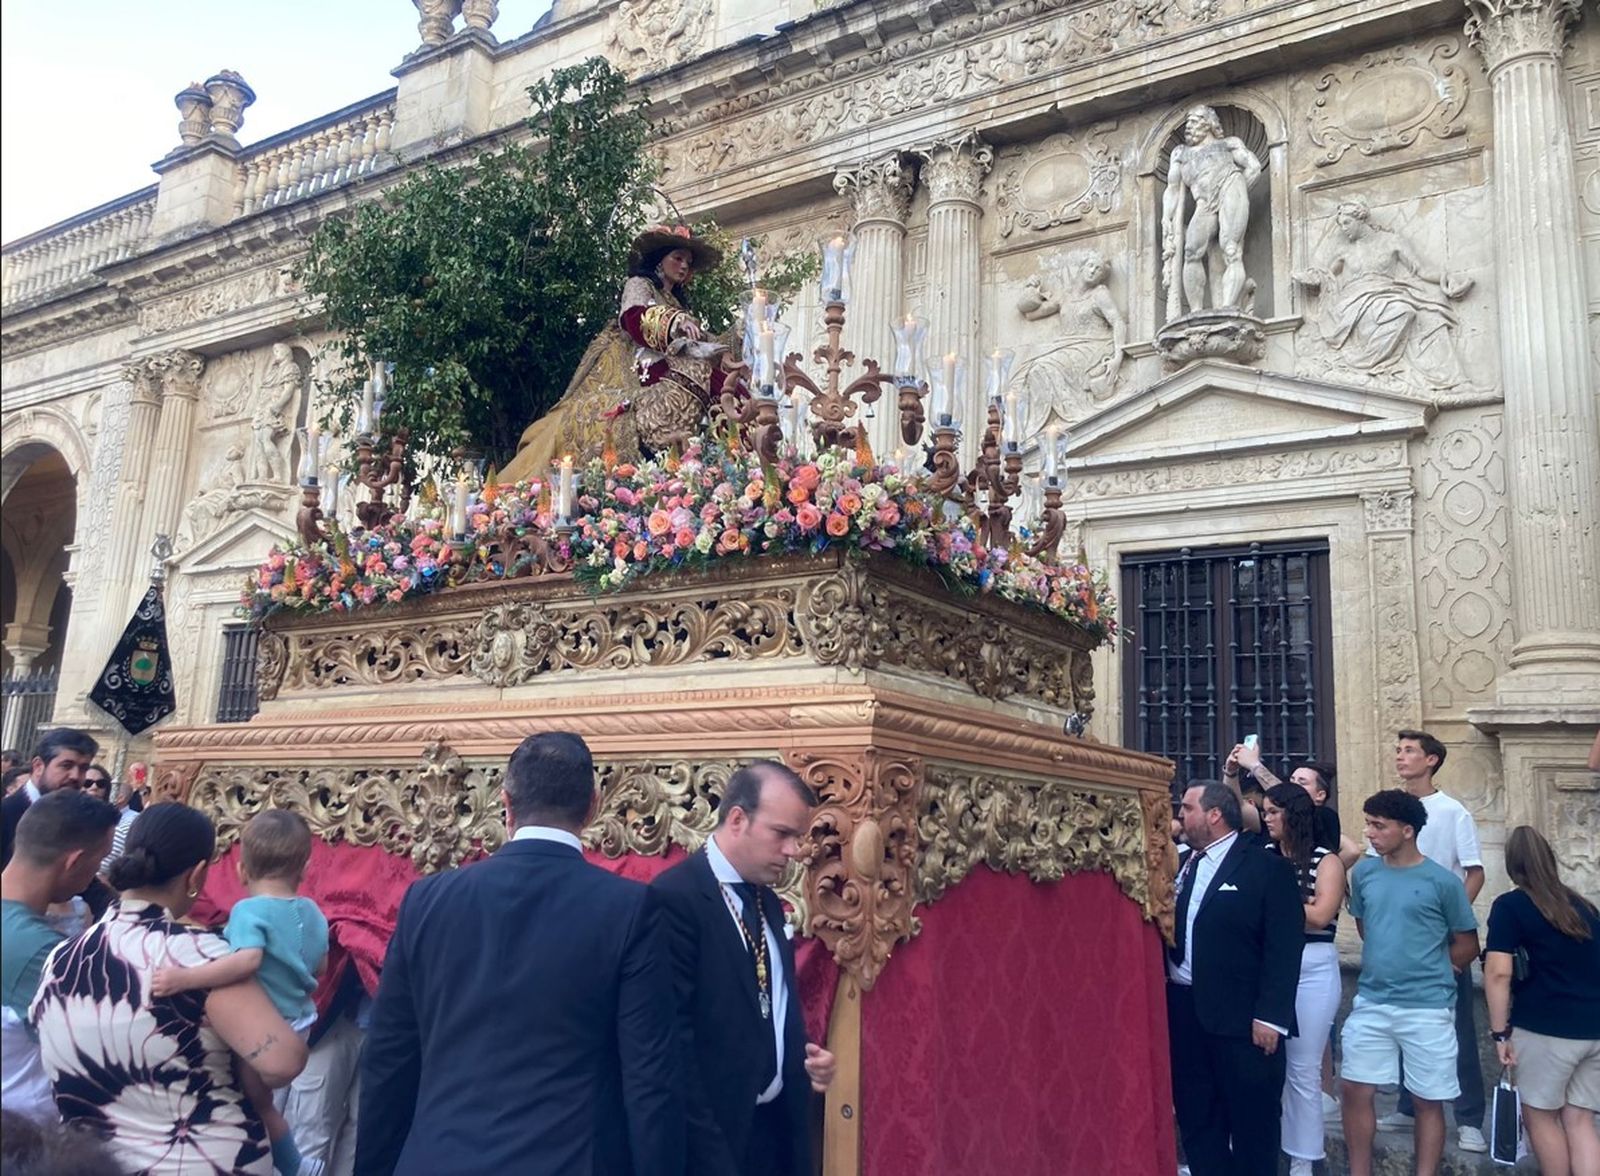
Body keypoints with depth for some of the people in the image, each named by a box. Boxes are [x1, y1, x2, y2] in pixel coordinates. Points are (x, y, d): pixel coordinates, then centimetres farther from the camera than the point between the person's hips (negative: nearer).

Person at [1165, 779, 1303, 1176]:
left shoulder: (1268, 868, -7)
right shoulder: (1182, 865, 11)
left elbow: (1284, 947, -12)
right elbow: (1168, 932, 12)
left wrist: (1270, 1016, -17)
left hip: (1242, 1017, -6)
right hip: (1184, 1012, 6)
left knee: (1252, 1124, 8)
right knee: (1195, 1120, 14)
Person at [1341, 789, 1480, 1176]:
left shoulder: (1442, 881, -9)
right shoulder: (1364, 873, 3)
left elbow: (1467, 945, 2)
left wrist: (1427, 972, 7)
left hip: (1427, 1009, -4)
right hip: (1371, 1004, 4)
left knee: (1428, 1101, 8)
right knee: (1356, 1091, 6)